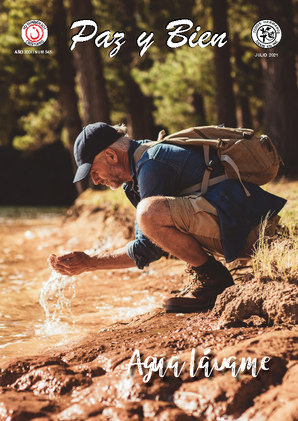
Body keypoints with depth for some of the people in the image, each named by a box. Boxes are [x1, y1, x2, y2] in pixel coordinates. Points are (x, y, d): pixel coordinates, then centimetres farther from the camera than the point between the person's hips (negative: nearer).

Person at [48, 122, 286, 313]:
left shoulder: (151, 165, -14)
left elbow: (148, 251, -13)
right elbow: (149, 246, 24)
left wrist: (90, 263, -4)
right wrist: (88, 263, 16)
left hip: (247, 225, -11)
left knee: (150, 212, -29)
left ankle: (213, 278, -9)